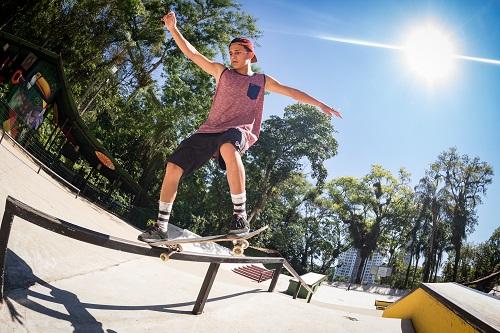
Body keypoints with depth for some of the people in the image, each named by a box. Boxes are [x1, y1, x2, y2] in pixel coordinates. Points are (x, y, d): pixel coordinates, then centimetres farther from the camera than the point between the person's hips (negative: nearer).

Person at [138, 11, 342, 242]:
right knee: (173, 167, -13)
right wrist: (173, 29, 8)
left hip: (239, 131, -3)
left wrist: (321, 105, 16)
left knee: (227, 147, -42)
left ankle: (240, 215, -34)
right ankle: (161, 227, 0)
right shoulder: (221, 72, 20)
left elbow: (292, 92, 19)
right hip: (209, 130, 3)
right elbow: (192, 54, 17)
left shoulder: (262, 81, 19)